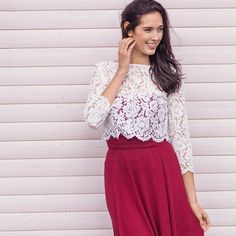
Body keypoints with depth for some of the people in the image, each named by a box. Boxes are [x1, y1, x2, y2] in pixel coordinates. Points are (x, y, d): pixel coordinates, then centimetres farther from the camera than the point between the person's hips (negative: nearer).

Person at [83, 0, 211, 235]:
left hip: (161, 170, 0)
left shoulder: (169, 74, 4)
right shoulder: (106, 69, 5)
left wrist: (192, 199, -3)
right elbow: (92, 118, -11)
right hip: (121, 172, 0)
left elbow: (180, 134, 1)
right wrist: (122, 71, -7)